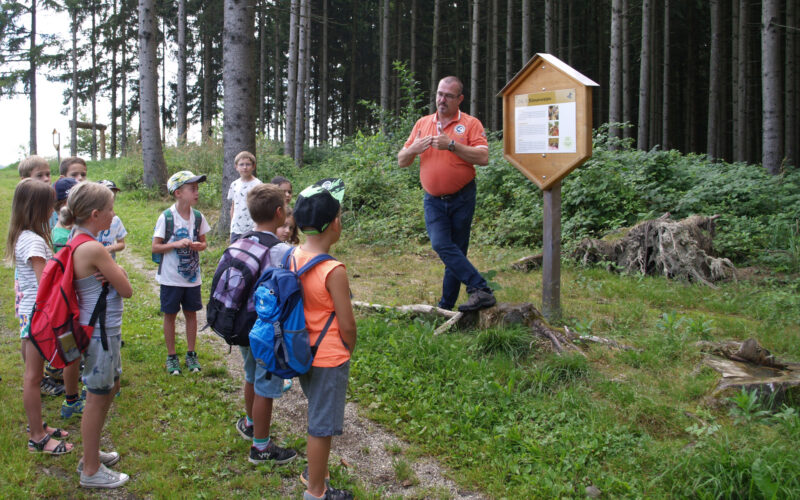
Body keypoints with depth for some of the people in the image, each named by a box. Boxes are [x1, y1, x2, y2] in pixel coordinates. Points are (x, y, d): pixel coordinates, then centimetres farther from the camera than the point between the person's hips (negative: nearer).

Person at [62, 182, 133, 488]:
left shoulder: (79, 244, 6)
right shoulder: (93, 249, -25)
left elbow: (120, 279, 7)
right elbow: (126, 290, -17)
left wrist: (114, 273, -14)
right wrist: (115, 273, 0)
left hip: (104, 329, 10)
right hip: (100, 332, -10)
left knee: (111, 386, 24)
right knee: (97, 399, 4)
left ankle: (91, 454, 39)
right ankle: (91, 471, 19)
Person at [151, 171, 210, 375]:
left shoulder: (198, 216, -1)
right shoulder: (166, 217, -13)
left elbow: (203, 242, 10)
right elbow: (155, 247, -10)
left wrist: (199, 245, -13)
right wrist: (176, 244, -25)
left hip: (192, 277, 3)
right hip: (171, 278, -3)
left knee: (191, 313, 12)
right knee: (170, 315, 8)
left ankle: (191, 354, 26)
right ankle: (171, 356, 22)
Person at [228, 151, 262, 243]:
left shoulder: (257, 184, -6)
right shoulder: (234, 185, 9)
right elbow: (233, 207, 17)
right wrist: (232, 226, 14)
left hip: (252, 229, -5)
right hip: (236, 229, 5)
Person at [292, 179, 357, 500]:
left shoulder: (292, 258, -4)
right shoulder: (334, 271, -25)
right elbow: (347, 325, -18)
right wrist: (348, 350, 1)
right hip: (330, 358, -7)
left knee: (318, 416, 26)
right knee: (323, 425, 8)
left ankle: (314, 471, 42)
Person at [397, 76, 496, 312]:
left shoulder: (471, 124, -1)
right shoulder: (422, 123, 10)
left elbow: (483, 157, -15)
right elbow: (401, 160, 10)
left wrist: (452, 145, -23)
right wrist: (414, 149, -12)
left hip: (462, 199, -2)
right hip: (433, 201, 2)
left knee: (456, 250, 3)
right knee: (441, 245, -16)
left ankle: (446, 306, 7)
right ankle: (480, 289, -14)